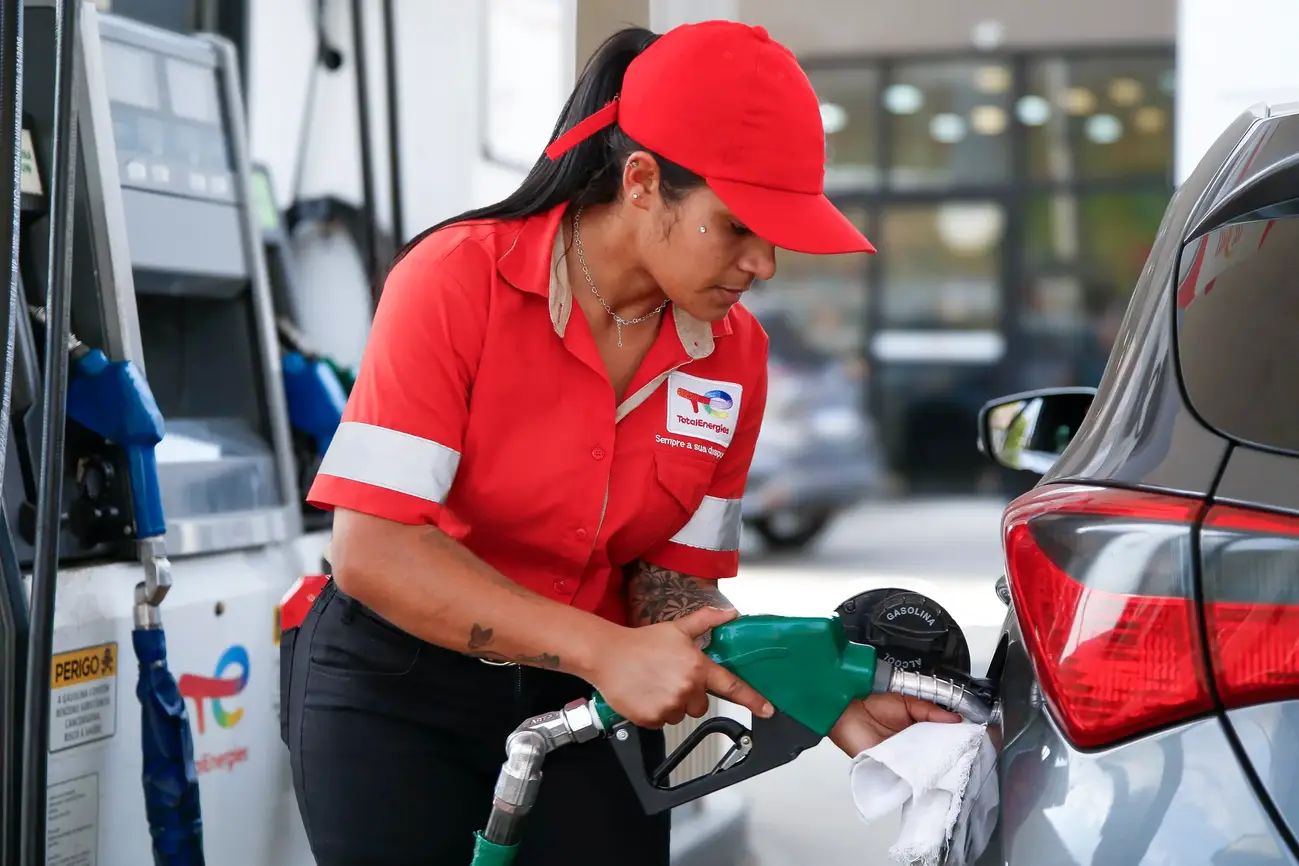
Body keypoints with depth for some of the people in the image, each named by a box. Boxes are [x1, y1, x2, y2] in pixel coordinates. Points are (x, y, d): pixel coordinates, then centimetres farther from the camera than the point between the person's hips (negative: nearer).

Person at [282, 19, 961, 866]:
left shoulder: (735, 353, -6)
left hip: (585, 699, 4)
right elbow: (371, 549, -26)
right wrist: (605, 651, -30)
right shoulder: (460, 279, -20)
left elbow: (675, 581, -3)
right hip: (397, 690, -3)